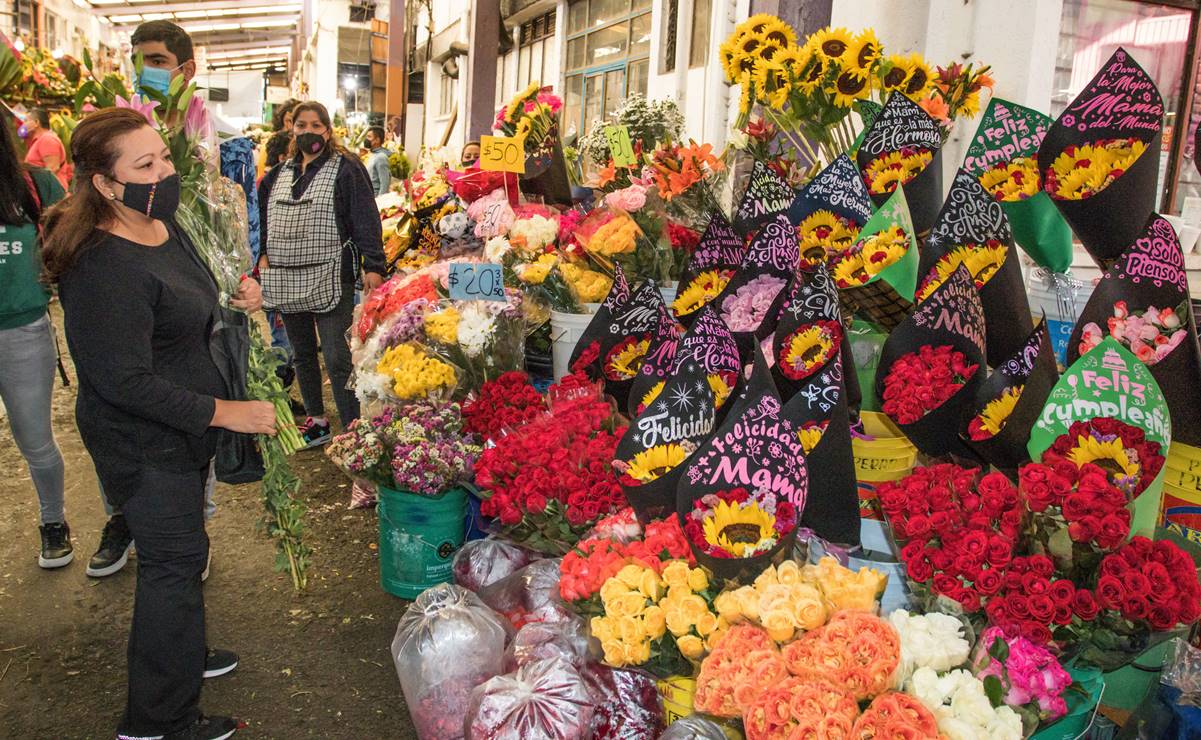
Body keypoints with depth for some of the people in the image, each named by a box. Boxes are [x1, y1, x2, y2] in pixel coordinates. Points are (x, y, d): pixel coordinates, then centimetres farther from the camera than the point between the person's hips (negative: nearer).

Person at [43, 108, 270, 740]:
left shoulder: (164, 226, 2)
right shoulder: (104, 267, -29)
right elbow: (125, 381, -29)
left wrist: (233, 300, 2)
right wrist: (223, 412, -26)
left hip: (182, 431, 9)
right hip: (142, 444, -9)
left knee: (176, 552, 25)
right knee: (175, 559, 2)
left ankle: (178, 654, 48)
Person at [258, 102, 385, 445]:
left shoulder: (346, 169, -3)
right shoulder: (279, 173, 15)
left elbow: (366, 219, -10)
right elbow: (263, 217, 25)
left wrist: (373, 265, -17)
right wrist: (264, 254, 12)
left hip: (329, 279, -7)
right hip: (287, 281, 7)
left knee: (336, 358, -10)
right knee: (302, 354, 15)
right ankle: (316, 419, 29)